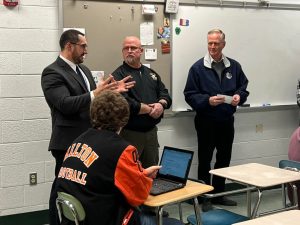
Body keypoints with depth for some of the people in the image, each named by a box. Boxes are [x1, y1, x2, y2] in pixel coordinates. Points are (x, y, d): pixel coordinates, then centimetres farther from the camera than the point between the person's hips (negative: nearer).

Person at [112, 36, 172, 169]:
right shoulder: (118, 75, -8)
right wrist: (150, 109, -14)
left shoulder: (151, 73, 16)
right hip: (130, 133, -6)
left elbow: (165, 94, 13)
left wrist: (161, 105, -11)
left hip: (151, 131, 7)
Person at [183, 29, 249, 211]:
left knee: (224, 159, 14)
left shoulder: (234, 66, 3)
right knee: (205, 160, 4)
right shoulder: (198, 68, -8)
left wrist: (239, 96, -10)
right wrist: (208, 100, -24)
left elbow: (243, 87, 12)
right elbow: (190, 95, -9)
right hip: (206, 122, -4)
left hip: (227, 121, 4)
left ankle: (219, 194, 29)